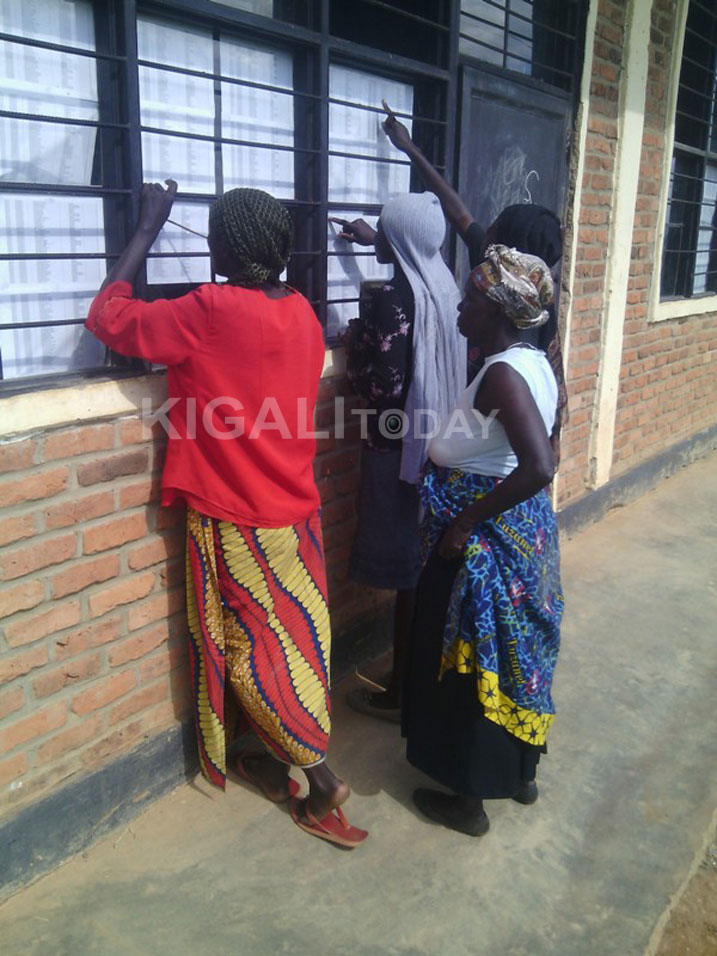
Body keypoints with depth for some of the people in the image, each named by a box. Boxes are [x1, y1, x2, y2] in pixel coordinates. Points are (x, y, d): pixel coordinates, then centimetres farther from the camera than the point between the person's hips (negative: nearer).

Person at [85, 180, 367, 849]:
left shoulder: (210, 313, -21)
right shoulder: (302, 314, -1)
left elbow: (108, 316, -10)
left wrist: (148, 229, -3)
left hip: (235, 524, -6)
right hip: (295, 514, 7)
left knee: (258, 656, 9)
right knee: (292, 642, 17)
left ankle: (320, 779, 16)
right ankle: (275, 761, 36)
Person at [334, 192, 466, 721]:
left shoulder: (392, 298, -19)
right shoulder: (446, 287, 6)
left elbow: (381, 385, -23)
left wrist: (355, 341, -4)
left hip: (400, 448, -8)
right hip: (440, 441, 8)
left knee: (406, 568, 2)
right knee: (430, 560, 17)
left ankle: (401, 691, 17)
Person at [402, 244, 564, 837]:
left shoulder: (502, 373, -24)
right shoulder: (534, 361, 2)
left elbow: (539, 468, -33)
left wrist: (465, 522, -24)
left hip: (486, 539, -9)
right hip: (525, 530, 9)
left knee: (468, 660, 7)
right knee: (511, 652, 22)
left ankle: (468, 798, 25)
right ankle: (521, 772, 41)